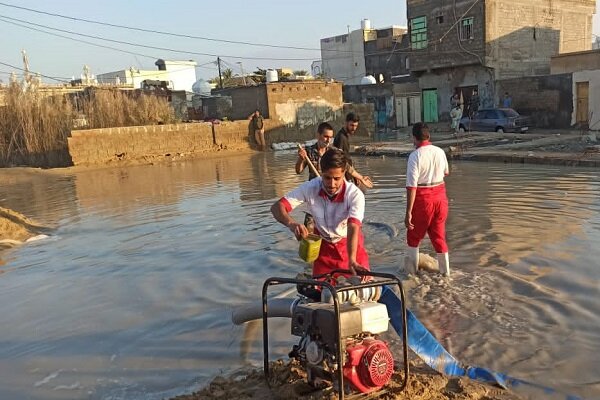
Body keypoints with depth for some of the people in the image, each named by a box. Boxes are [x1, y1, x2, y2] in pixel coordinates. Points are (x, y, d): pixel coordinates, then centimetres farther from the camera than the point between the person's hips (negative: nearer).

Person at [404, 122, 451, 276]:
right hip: (440, 196, 5)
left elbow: (411, 186, -22)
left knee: (414, 235, 15)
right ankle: (445, 270, 25)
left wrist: (408, 212, -20)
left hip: (423, 198, -5)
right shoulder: (440, 151, -1)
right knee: (439, 234, 18)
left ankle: (412, 268, 24)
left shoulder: (415, 155, -18)